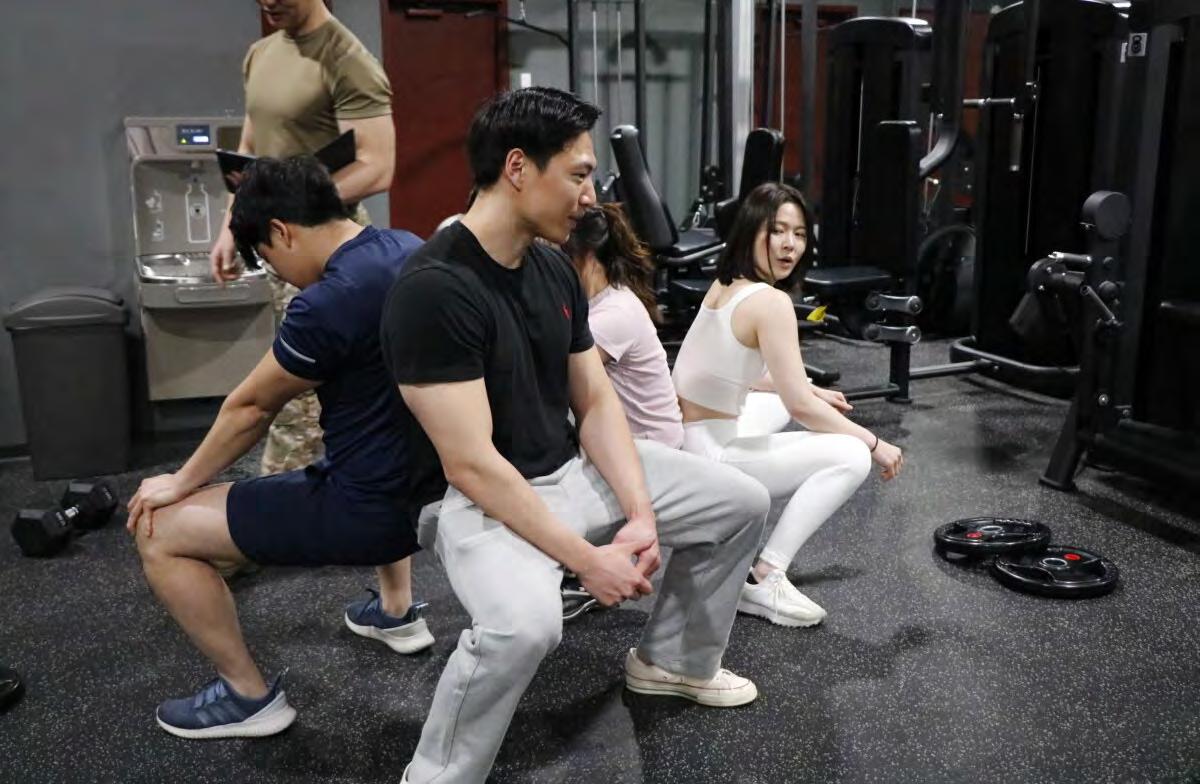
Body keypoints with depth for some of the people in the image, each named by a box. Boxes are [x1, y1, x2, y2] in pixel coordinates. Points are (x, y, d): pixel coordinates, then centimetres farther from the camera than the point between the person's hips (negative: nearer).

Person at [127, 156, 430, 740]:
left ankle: (250, 697, 14)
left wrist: (182, 483, 9)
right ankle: (397, 615, 42)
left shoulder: (327, 304, -23)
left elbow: (252, 407, -8)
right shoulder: (407, 248, 3)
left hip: (375, 511, -8)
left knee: (159, 532, 0)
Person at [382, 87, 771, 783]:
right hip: (476, 499, -8)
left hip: (571, 468, 8)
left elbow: (597, 404, 5)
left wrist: (640, 514, -8)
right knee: (525, 624, -38)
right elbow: (471, 465, -26)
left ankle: (672, 660, 29)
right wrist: (587, 558, -24)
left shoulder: (555, 269, 2)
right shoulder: (433, 290, -24)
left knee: (742, 503, 7)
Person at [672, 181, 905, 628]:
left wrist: (811, 391, 25)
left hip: (678, 442, 10)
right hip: (703, 460, -9)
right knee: (852, 457, -11)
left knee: (780, 402, 34)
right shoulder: (771, 301, -20)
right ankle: (764, 579, -12)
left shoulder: (723, 285, 7)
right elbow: (802, 407, -19)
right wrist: (875, 444, -5)